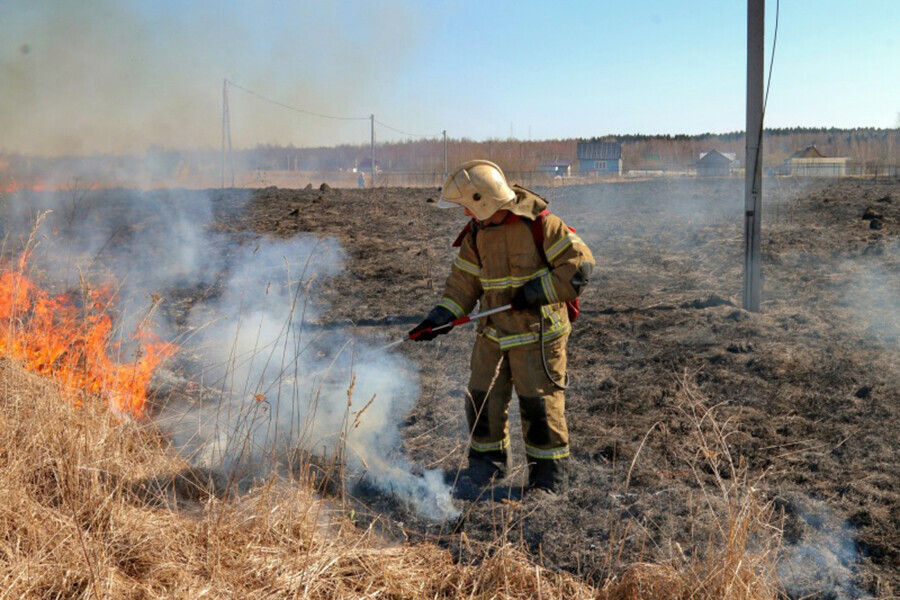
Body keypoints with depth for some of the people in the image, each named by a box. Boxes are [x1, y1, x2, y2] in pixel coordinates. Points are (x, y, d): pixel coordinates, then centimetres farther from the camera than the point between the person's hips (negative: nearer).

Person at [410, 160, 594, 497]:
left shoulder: (538, 224, -17)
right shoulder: (476, 234, 3)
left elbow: (580, 264, -17)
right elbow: (464, 282, 8)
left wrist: (537, 292, -20)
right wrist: (441, 318, -4)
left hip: (538, 334, -6)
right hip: (493, 334, 6)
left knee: (539, 404, 0)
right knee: (482, 399, 10)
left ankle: (549, 474, 16)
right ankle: (487, 463, 29)